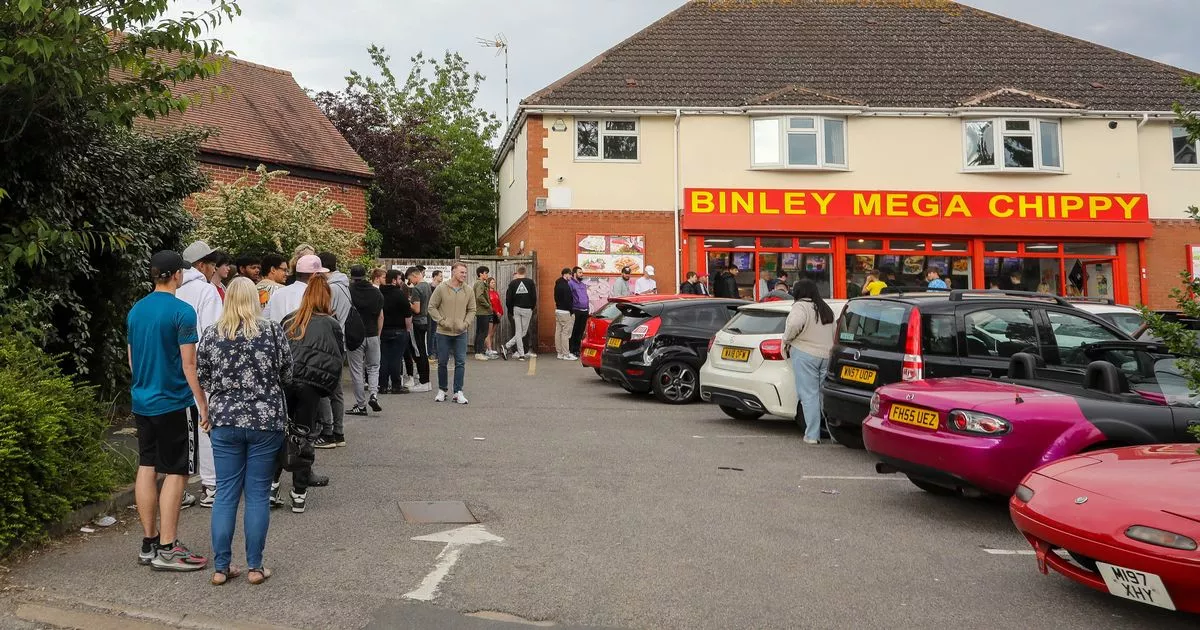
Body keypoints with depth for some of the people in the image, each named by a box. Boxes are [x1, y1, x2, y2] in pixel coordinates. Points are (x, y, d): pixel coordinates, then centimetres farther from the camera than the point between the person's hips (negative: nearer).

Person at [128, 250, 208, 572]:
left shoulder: (135, 310, 8)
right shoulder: (182, 311, -14)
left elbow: (131, 359, 16)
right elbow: (188, 364, -15)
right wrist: (203, 403, -9)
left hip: (142, 401, 7)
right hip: (174, 403, -7)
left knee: (147, 469, 11)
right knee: (176, 473, -1)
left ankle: (149, 543, 19)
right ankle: (167, 549, 1)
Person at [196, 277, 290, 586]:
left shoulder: (210, 334, -1)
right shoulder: (273, 331, -6)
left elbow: (202, 380, 6)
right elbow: (287, 375, 1)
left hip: (224, 422, 2)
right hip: (266, 421, -2)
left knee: (226, 494, 9)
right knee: (258, 495, 5)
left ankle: (221, 567, 14)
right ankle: (255, 567, 11)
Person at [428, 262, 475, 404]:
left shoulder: (468, 291, 2)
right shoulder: (441, 288, -6)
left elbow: (472, 310, 10)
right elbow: (432, 307, -3)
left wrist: (465, 323, -5)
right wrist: (442, 321, -12)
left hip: (461, 333, 2)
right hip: (443, 333, -2)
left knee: (460, 363, -1)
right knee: (442, 362, 7)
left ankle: (458, 392, 4)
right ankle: (442, 391, 22)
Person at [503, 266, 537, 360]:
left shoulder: (512, 283, 2)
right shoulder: (530, 282, -2)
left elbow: (508, 299, 0)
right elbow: (534, 297, -3)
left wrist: (511, 312, 9)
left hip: (516, 309, 2)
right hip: (527, 310, -2)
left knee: (518, 332, 5)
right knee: (523, 332, 6)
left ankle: (521, 354, 0)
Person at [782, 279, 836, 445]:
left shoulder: (801, 306, -7)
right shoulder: (826, 309, 18)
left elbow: (795, 324, -26)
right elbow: (833, 334, 23)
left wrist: (787, 340, -11)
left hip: (805, 355, -7)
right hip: (827, 355, 7)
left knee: (809, 395, -4)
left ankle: (812, 435, -5)